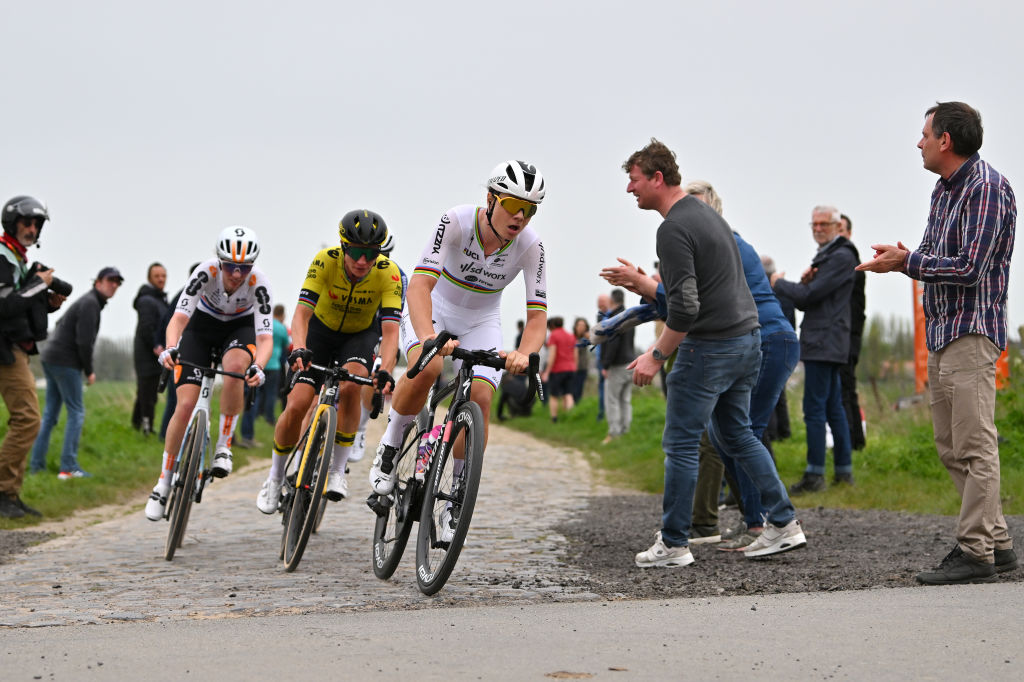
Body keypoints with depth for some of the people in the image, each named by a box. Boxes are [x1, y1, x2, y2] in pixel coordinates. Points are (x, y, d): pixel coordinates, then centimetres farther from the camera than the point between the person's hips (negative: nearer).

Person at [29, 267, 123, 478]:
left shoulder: (87, 301, 18)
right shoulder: (90, 303, -13)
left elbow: (61, 325, 25)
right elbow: (84, 341, -19)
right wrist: (89, 371, -8)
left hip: (50, 357, 10)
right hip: (65, 362, -10)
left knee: (50, 413, 11)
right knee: (76, 413, -6)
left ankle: (37, 464, 11)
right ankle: (68, 467, -9)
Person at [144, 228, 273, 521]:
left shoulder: (258, 282, -30)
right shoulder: (206, 272, -30)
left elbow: (265, 337, -33)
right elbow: (178, 318, -35)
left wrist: (258, 366, -53)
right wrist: (170, 348, -54)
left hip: (240, 328, 0)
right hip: (202, 325, 0)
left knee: (235, 365, -36)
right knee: (186, 405, -13)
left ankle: (223, 447, -19)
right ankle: (163, 483, 2)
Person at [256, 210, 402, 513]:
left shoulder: (389, 273, -28)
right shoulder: (326, 260, -29)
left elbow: (390, 329, -34)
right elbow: (302, 312, -33)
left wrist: (386, 370, -51)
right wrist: (299, 349, -53)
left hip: (361, 335, 0)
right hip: (321, 330, 0)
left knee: (350, 386, -31)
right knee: (297, 405, -14)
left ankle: (338, 471, -17)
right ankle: (275, 478, 10)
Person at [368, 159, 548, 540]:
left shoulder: (530, 245, -22)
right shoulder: (457, 222, -29)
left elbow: (537, 314, -24)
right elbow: (420, 285, -38)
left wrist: (523, 354, -46)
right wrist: (429, 339, -56)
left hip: (480, 323, 2)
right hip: (431, 310, -2)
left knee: (479, 398, -19)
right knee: (426, 368, -34)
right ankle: (389, 447, -8)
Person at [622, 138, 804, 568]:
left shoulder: (674, 229, -16)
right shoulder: (706, 213, 15)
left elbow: (684, 307, -23)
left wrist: (656, 357, -14)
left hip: (710, 346, -10)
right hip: (747, 337, 10)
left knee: (681, 444, -2)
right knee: (736, 433, 18)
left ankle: (673, 545, 3)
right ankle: (784, 524, 17)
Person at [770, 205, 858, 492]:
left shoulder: (842, 257, -11)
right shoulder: (824, 256, 22)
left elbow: (811, 295, -17)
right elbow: (804, 302, 19)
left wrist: (779, 283, -1)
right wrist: (803, 282, -3)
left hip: (823, 343, -11)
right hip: (823, 343, 11)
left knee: (814, 408, -11)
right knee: (833, 407, 11)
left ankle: (815, 474, -10)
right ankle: (844, 471, 14)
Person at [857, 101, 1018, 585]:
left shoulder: (986, 188, -13)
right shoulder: (943, 190, 17)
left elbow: (969, 268, -19)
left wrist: (907, 261, -13)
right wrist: (900, 258, 0)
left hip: (971, 331, -10)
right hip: (941, 330, 10)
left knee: (974, 446, -9)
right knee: (951, 448, 11)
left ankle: (975, 552, -7)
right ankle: (997, 543, 17)